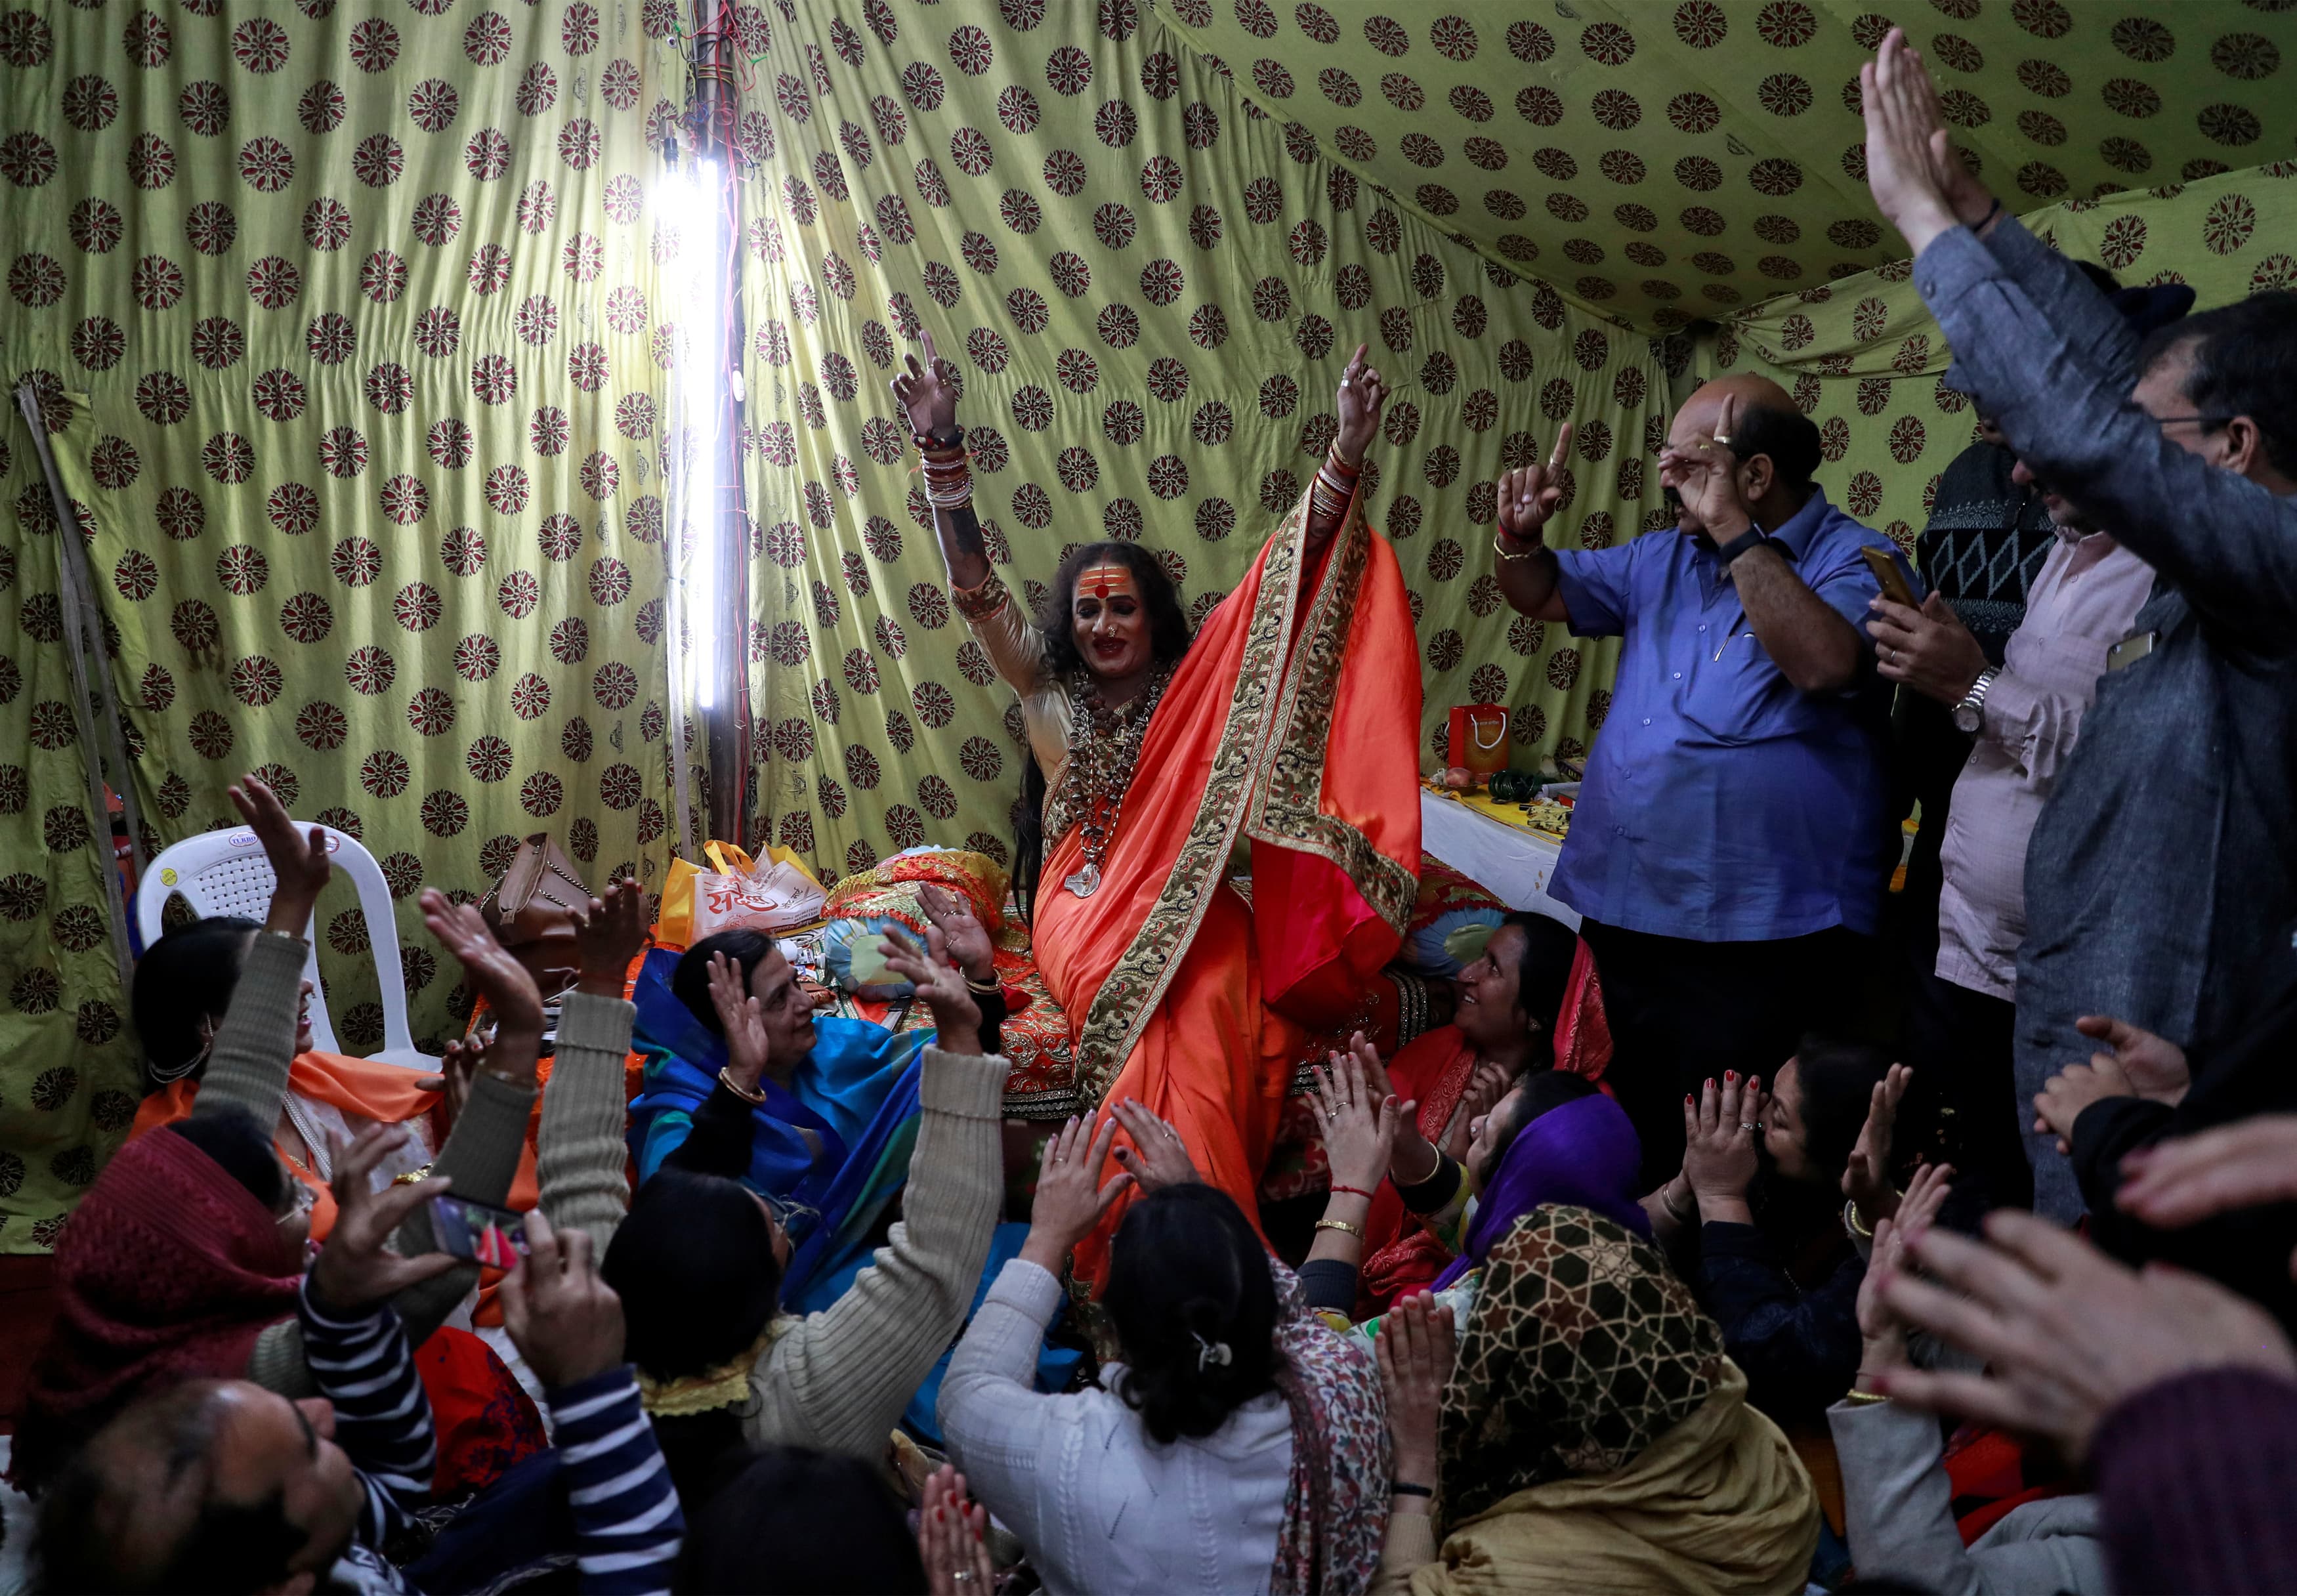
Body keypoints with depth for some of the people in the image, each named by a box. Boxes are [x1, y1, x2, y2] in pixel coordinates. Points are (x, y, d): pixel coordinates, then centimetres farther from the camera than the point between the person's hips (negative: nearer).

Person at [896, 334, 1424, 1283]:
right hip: (1086, 900, 0)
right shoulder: (1047, 689, 12)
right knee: (1142, 1012, -33)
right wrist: (942, 448, -10)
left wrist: (1345, 459, -9)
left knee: (1203, 1010, -33)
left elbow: (1284, 582, 2)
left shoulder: (1197, 684, 10)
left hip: (1186, 898, 0)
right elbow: (974, 585, 2)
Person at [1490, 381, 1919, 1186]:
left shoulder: (1853, 561, -8)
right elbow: (1542, 594, 24)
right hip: (1621, 921, 7)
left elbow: (1826, 664, -28)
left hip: (1757, 946, -7)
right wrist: (1521, 535, 3)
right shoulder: (1664, 562, 14)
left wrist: (1738, 535, -20)